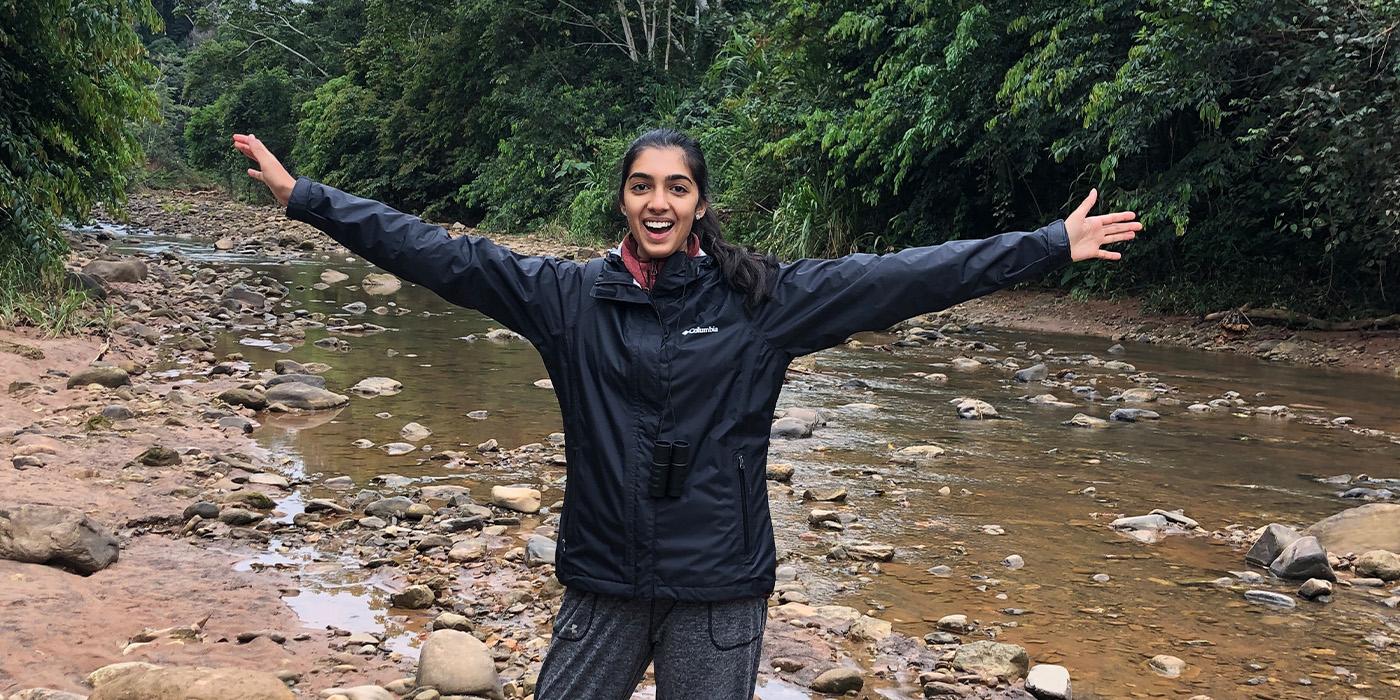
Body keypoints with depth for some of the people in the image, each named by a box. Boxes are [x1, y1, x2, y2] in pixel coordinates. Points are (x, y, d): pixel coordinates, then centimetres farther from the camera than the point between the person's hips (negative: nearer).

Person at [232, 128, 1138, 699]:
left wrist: (1051, 246, -5)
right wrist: (306, 197, -3)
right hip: (604, 581, 1)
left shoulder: (761, 299, -4)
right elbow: (440, 255, -1)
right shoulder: (572, 296, -1)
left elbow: (899, 277, -5)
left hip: (720, 587, -1)